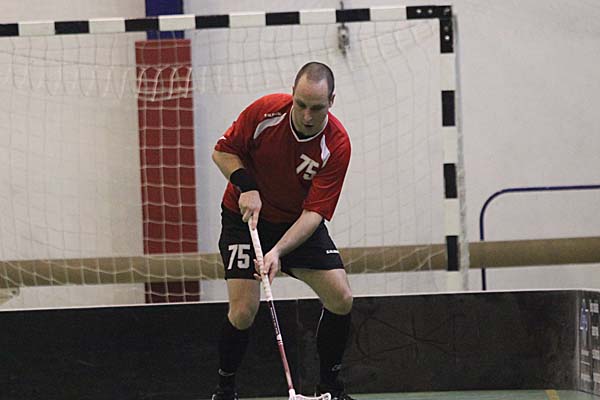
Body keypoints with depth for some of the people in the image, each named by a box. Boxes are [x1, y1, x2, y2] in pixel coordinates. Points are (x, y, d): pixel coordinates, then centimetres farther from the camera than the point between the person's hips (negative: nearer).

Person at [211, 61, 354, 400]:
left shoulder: (337, 145, -22)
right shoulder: (265, 111, -21)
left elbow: (314, 212, -24)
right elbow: (223, 152, -6)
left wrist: (278, 251, -36)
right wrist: (246, 186, -24)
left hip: (300, 223, 1)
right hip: (245, 217, -1)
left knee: (341, 299, -11)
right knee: (244, 311, -14)